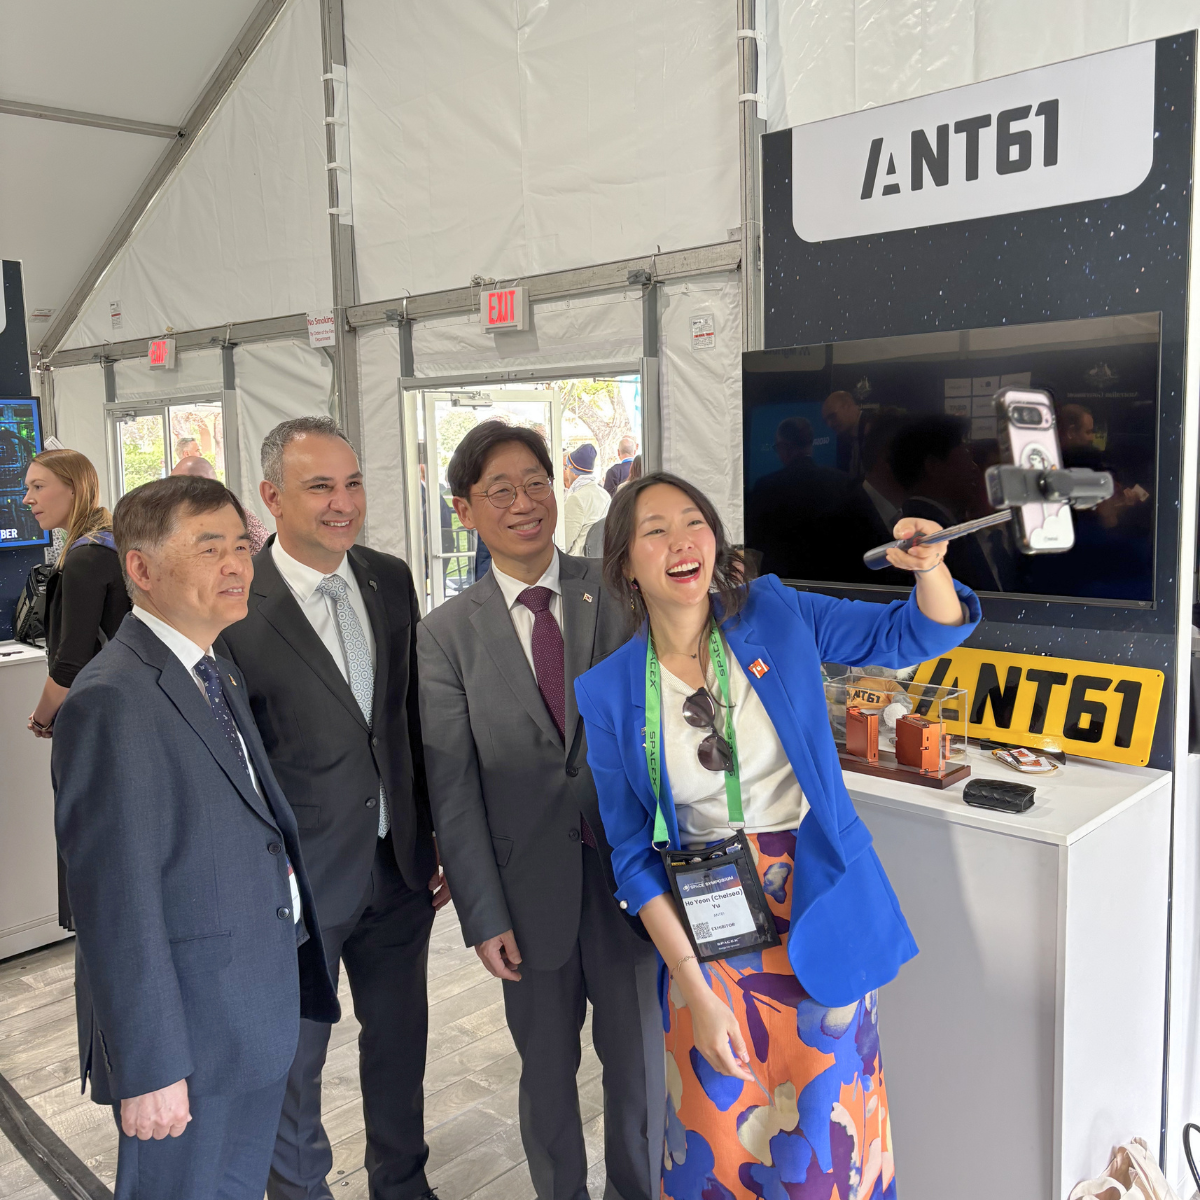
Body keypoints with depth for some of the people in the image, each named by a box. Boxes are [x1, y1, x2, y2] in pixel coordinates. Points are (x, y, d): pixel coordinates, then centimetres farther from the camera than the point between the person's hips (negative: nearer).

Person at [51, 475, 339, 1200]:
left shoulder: (222, 676, 8)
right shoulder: (113, 701, -22)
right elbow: (117, 901, -23)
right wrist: (147, 1068, -20)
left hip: (261, 1012, 9)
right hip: (187, 1028, -8)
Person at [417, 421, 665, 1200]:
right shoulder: (447, 634, -2)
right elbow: (452, 789, -3)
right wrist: (484, 917, -5)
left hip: (627, 869, 1)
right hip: (530, 884, 0)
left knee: (639, 1060, 15)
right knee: (547, 1067, 17)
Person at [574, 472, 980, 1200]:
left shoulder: (778, 616, -6)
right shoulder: (609, 693, -6)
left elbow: (923, 634, 0)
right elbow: (633, 853, -3)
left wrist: (929, 568, -23)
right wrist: (694, 990, -8)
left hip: (817, 916, 0)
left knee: (826, 1133, 9)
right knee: (722, 1134, 13)